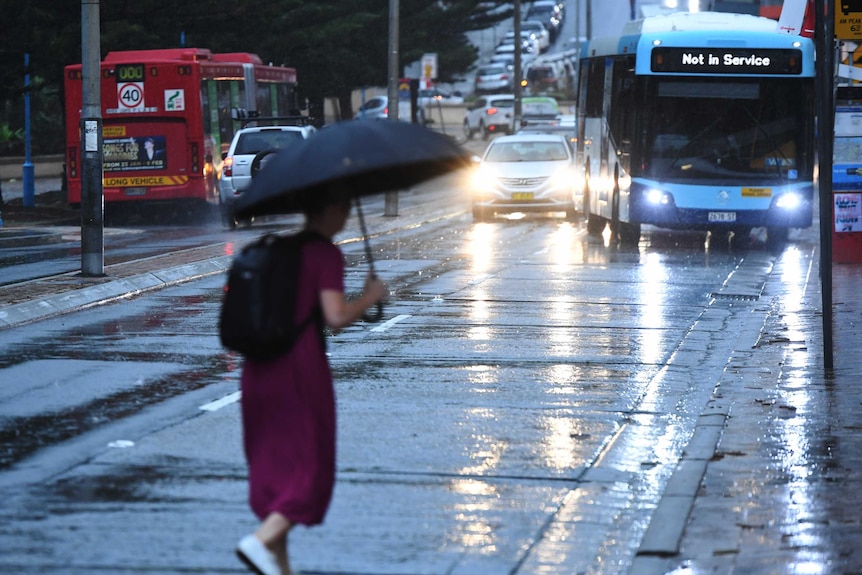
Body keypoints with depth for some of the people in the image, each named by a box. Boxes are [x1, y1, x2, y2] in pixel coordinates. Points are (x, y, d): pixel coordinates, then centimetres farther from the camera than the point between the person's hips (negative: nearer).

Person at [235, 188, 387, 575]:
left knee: (271, 462, 12)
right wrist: (370, 296, -2)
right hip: (302, 366, -7)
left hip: (258, 370, 7)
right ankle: (262, 539, -16)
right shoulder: (326, 254, -8)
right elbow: (337, 317, -17)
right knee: (311, 465, 2)